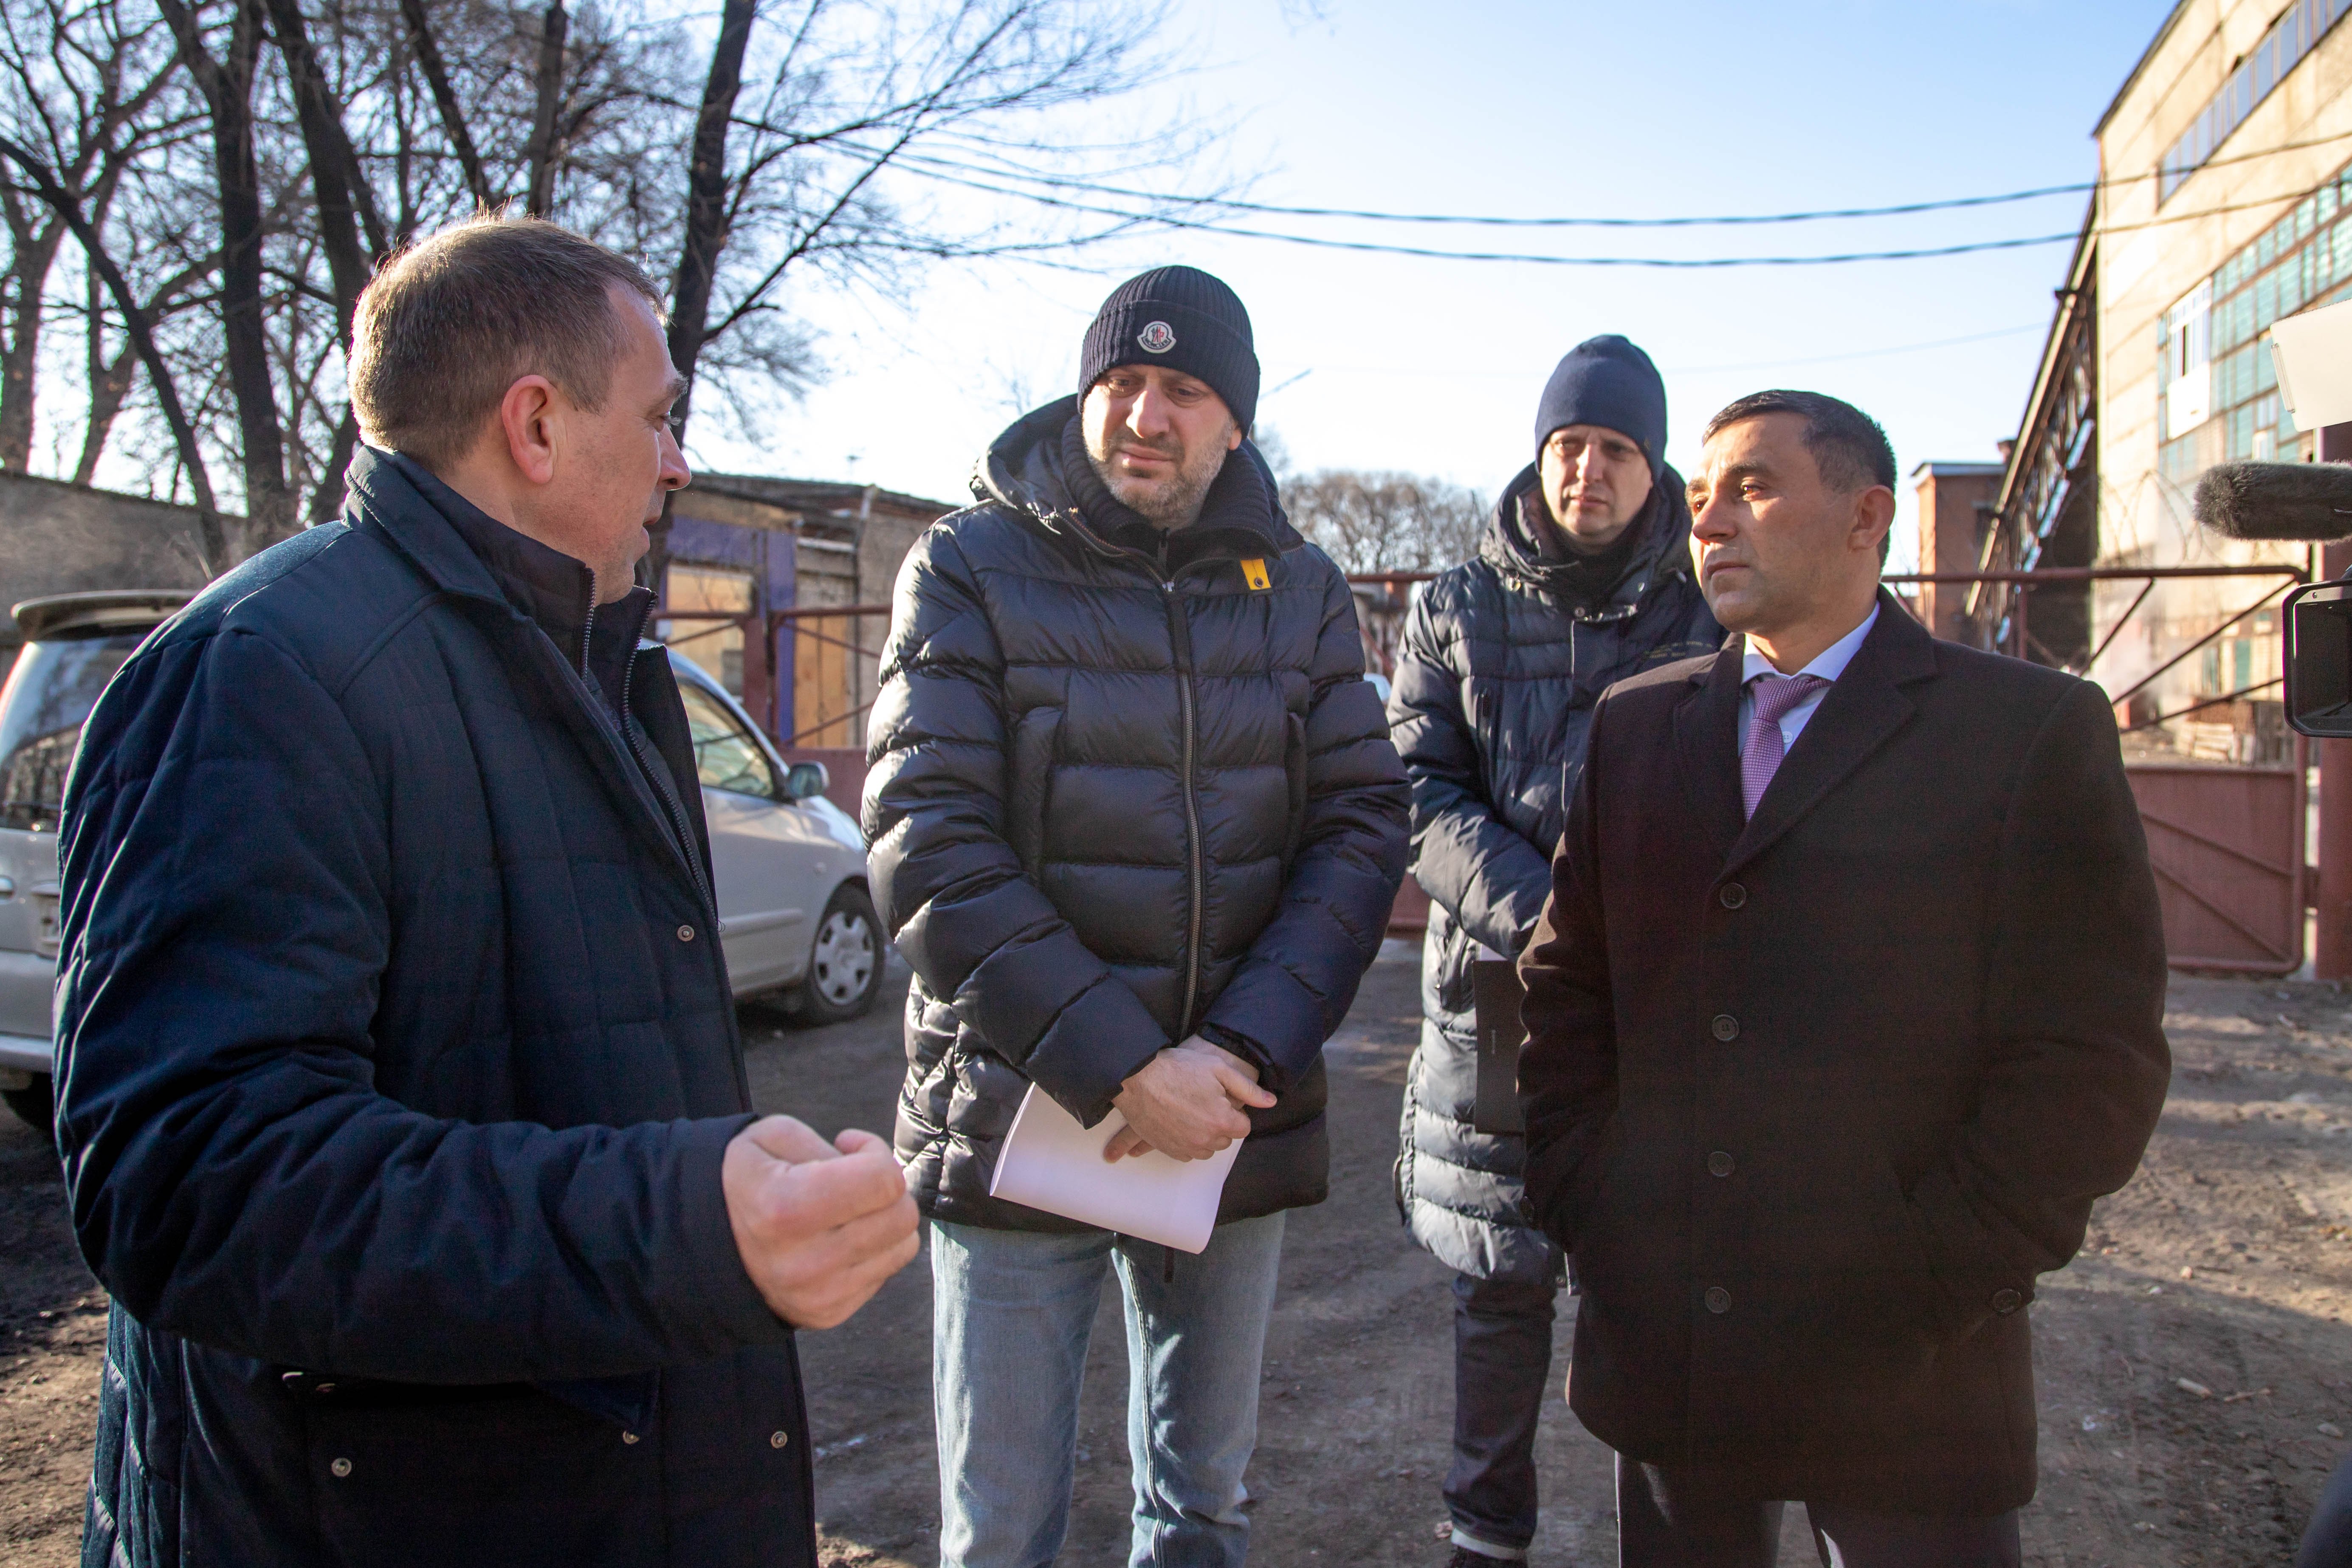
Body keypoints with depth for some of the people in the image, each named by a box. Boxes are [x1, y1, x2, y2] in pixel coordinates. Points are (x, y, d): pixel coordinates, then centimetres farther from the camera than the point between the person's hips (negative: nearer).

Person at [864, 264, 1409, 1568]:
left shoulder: (1299, 590, 5)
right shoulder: (972, 568, -5)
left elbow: (1361, 825, 0)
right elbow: (929, 844, -13)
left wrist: (1247, 1047, -14)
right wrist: (1119, 1067, -19)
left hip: (1234, 1115, 3)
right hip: (1015, 1114, -2)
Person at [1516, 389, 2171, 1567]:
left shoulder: (2037, 729, -4)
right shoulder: (1635, 724, 8)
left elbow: (2092, 1060, -8)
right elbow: (1564, 987, 9)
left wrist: (1934, 1275, -12)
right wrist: (1584, 1206, 0)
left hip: (1904, 1372, -3)